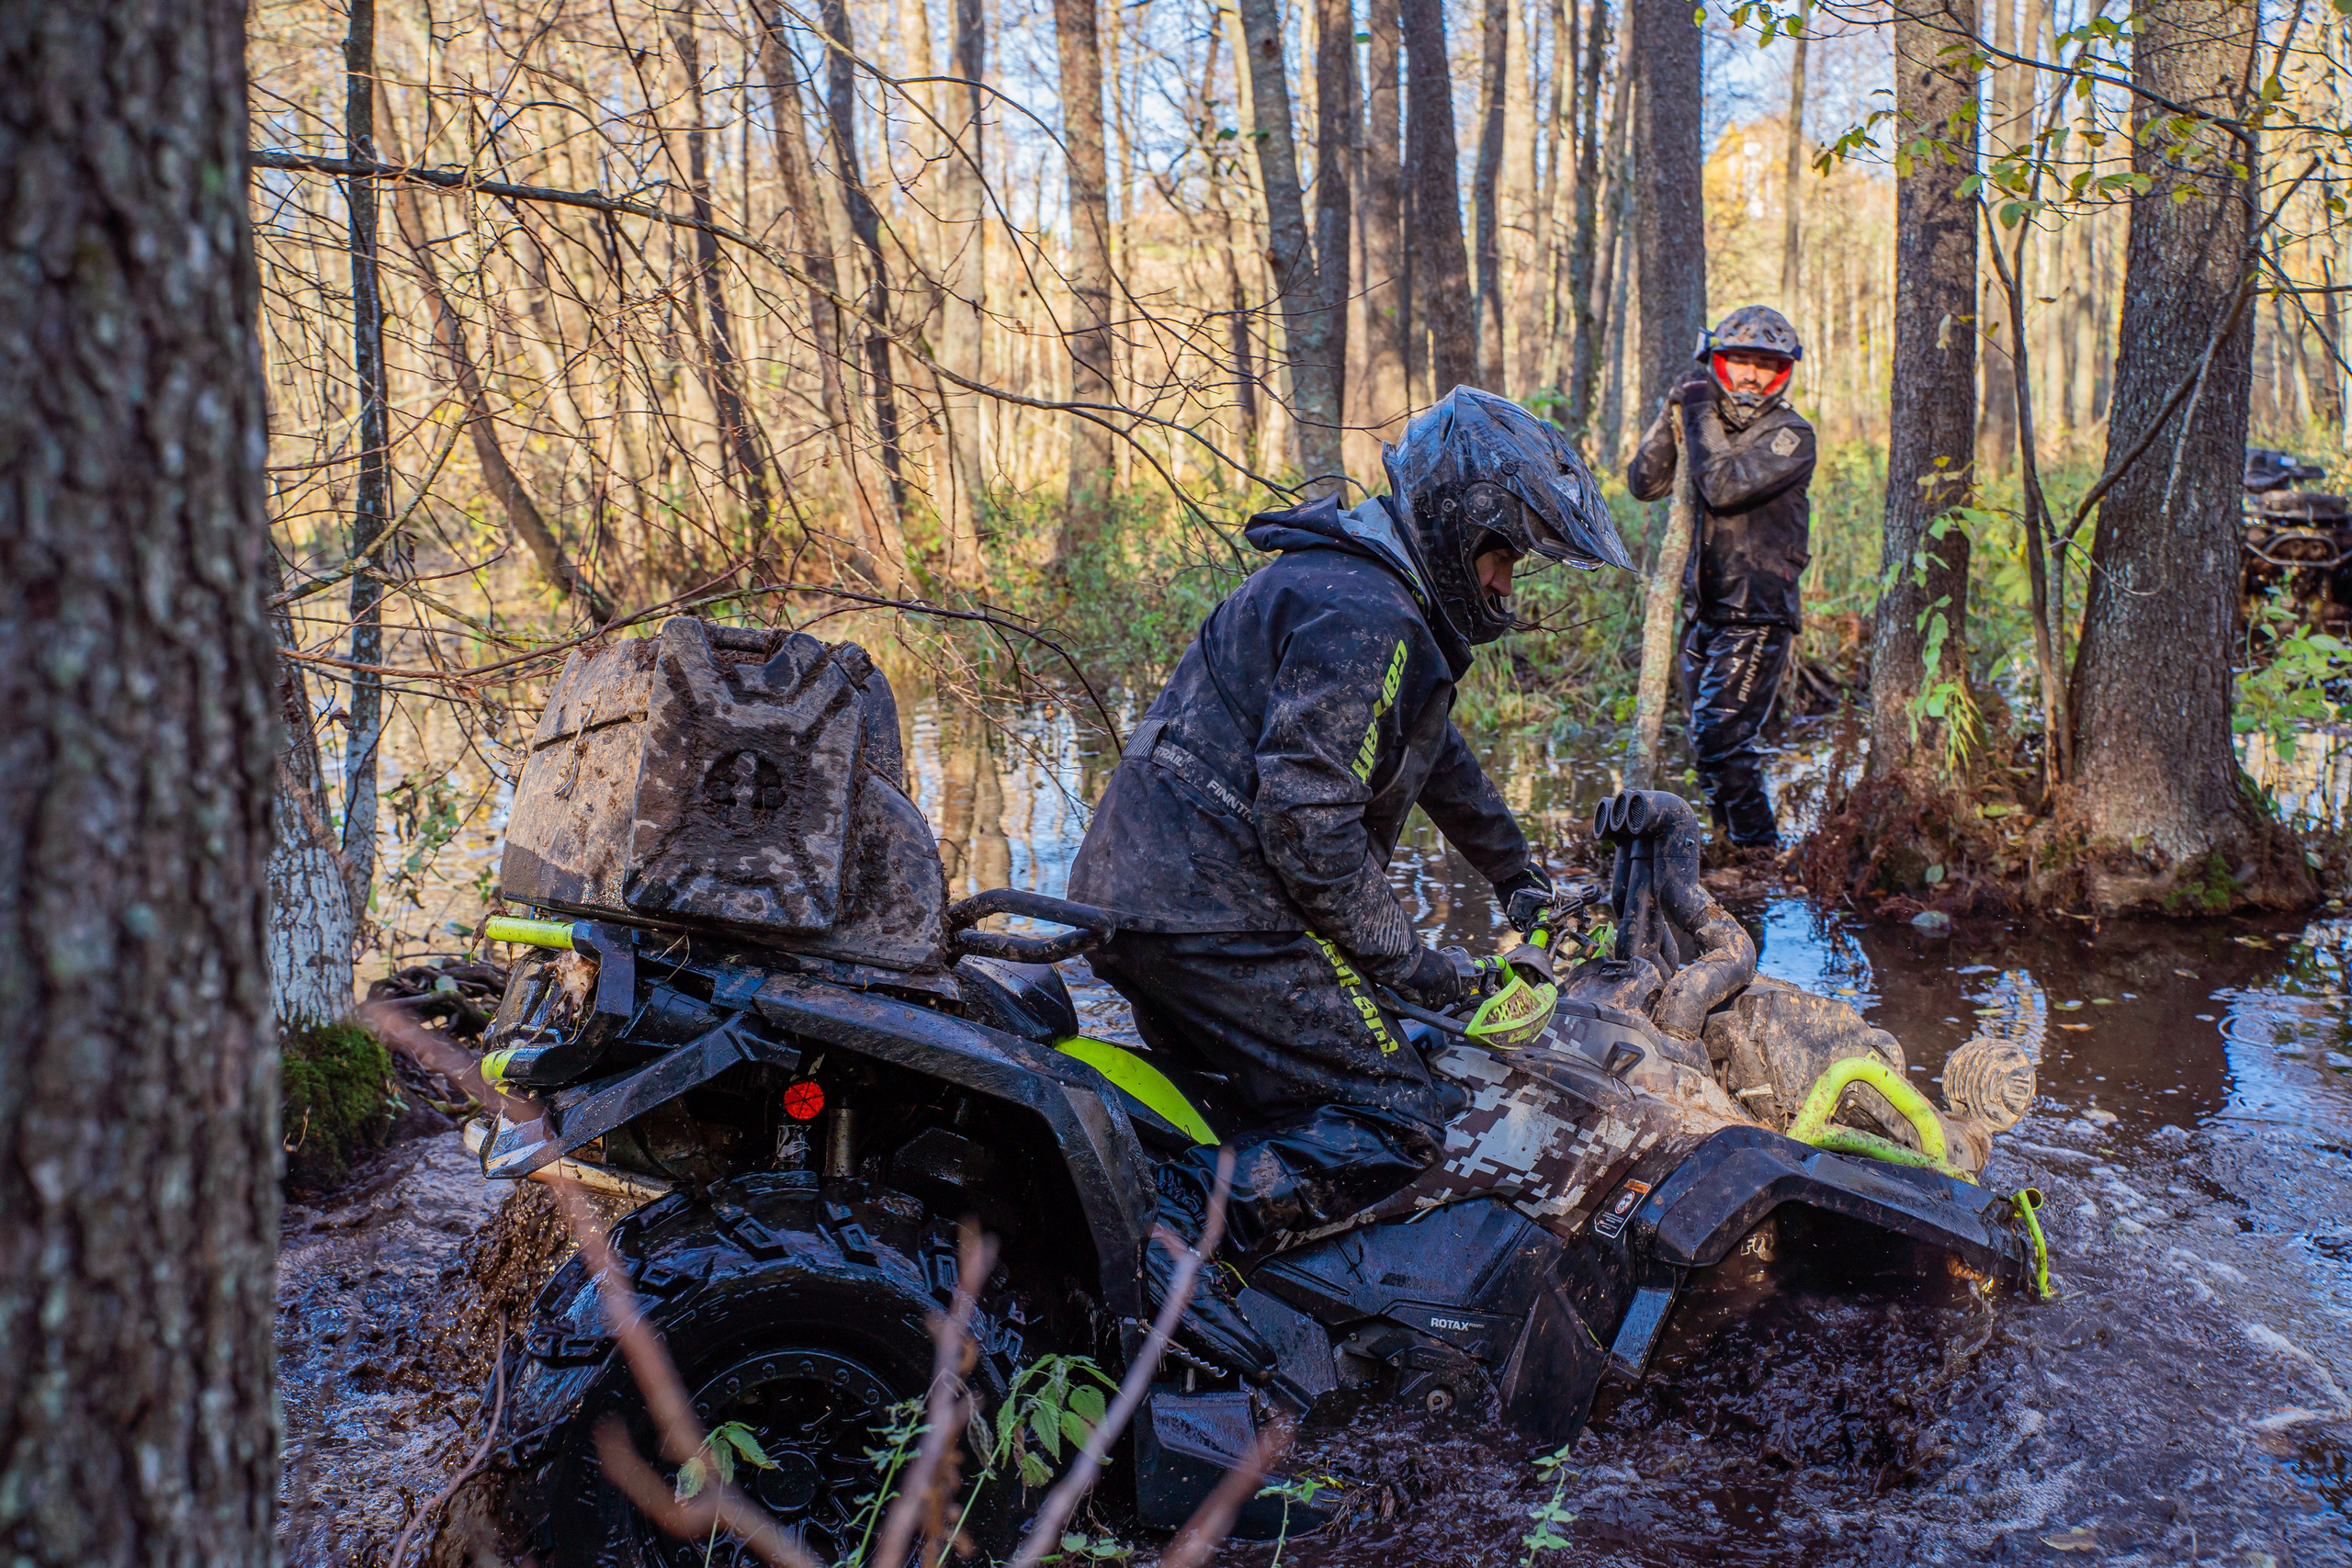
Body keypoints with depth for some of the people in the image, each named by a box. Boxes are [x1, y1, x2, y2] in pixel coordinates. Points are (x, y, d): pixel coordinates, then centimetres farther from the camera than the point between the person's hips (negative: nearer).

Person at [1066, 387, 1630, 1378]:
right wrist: (1410, 964, -12)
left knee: (1262, 1103, 25)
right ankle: (1177, 1222, -23)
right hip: (1219, 914, -10)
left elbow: (1439, 755, 33)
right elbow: (1308, 819, -22)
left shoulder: (1365, 587, 20)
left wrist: (1519, 881, 41)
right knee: (1394, 1126, -9)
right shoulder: (1362, 617, -15)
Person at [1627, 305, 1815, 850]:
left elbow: (1726, 488, -24)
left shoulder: (1791, 436, -9)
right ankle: (1733, 844, 26)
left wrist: (1700, 414, -17)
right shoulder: (1709, 424, 11)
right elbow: (1645, 484, 0)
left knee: (1721, 736, -14)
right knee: (1709, 743, 12)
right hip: (1705, 610, 7)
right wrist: (1672, 412, -9)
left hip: (1757, 616, -7)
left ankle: (1760, 848, 0)